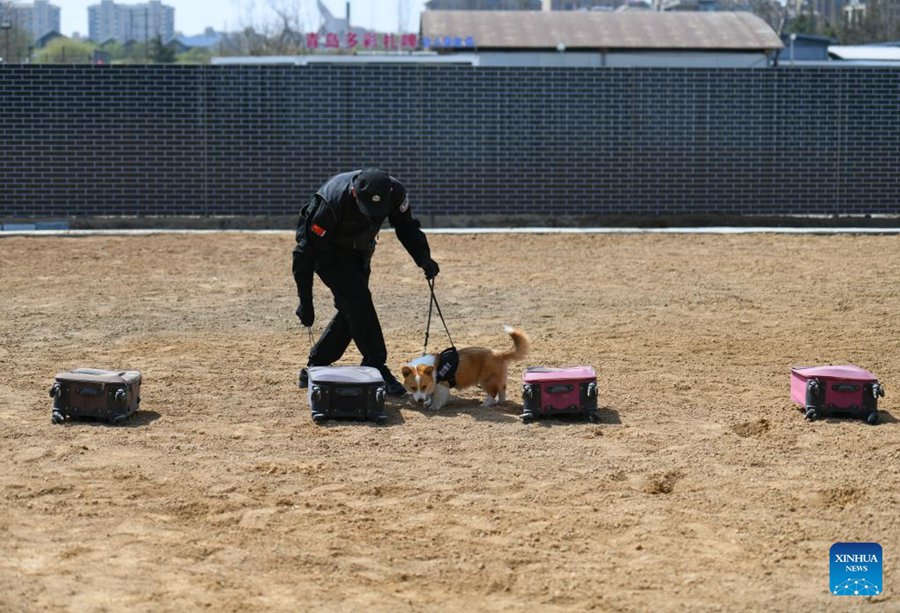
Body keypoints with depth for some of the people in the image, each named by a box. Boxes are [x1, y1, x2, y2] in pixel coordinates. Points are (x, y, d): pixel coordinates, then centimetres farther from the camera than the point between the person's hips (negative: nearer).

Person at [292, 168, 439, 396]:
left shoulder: (395, 192, -26)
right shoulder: (332, 203, -38)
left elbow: (407, 226, -6)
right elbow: (306, 251, -30)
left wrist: (423, 258, -25)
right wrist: (305, 302, -27)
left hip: (359, 253, 6)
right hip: (328, 252, -6)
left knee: (351, 310, 3)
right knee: (357, 301, -22)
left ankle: (313, 370, 14)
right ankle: (376, 369, -16)